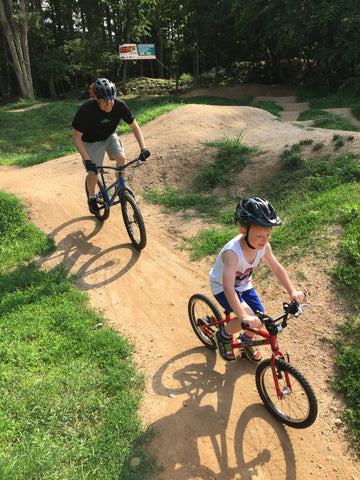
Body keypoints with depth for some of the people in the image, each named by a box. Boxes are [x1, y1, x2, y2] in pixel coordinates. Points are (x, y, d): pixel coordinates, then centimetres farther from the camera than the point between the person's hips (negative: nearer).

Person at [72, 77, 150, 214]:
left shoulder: (119, 105, -26)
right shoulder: (86, 110, -34)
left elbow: (135, 127, -14)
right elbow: (76, 137, -25)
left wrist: (143, 148, -26)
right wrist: (87, 159, -36)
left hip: (109, 136, 3)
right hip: (91, 141, -3)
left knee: (122, 158, -21)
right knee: (93, 172, -5)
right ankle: (92, 198, 23)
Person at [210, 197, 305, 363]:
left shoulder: (263, 246, -20)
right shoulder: (232, 253, -40)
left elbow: (276, 268, -6)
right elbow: (228, 288, -45)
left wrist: (292, 291, -15)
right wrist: (243, 316, -50)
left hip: (243, 284, 6)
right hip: (221, 287, -6)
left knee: (259, 318, 3)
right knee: (248, 320, -23)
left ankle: (245, 340, 35)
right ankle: (223, 336, 8)